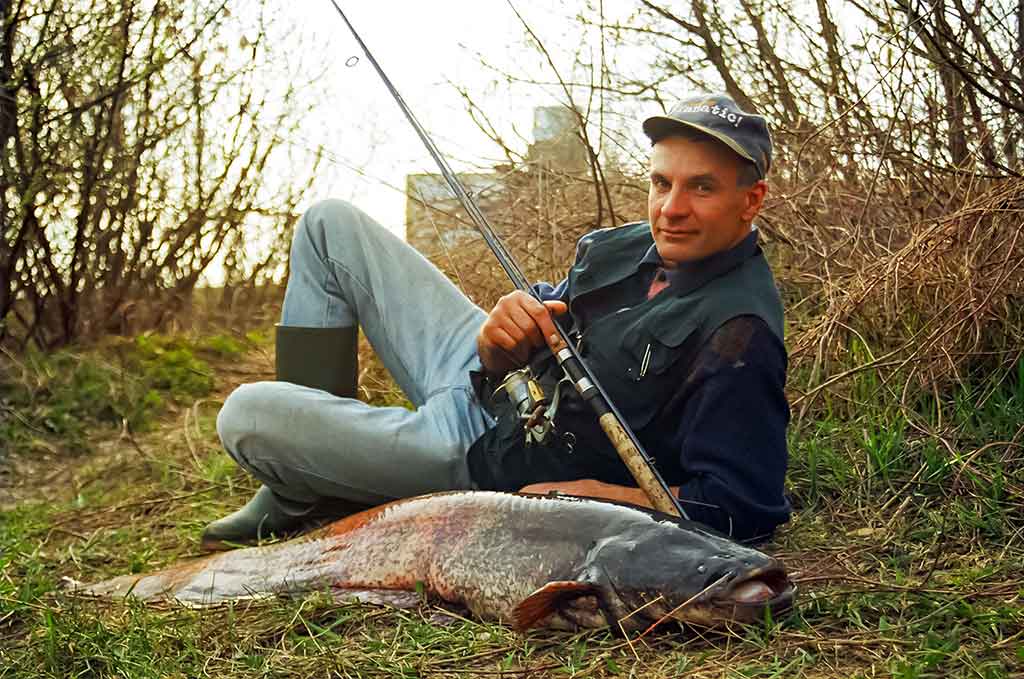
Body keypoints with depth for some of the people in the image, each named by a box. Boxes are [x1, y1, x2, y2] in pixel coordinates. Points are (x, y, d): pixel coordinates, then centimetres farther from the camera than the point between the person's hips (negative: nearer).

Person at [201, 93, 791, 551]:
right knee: (331, 226, 12)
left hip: (482, 462, -8)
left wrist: (593, 492, -25)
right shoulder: (634, 248, -2)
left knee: (245, 417, -15)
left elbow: (744, 506, -28)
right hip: (480, 380, 8)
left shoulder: (740, 338, -26)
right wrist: (501, 336, -19)